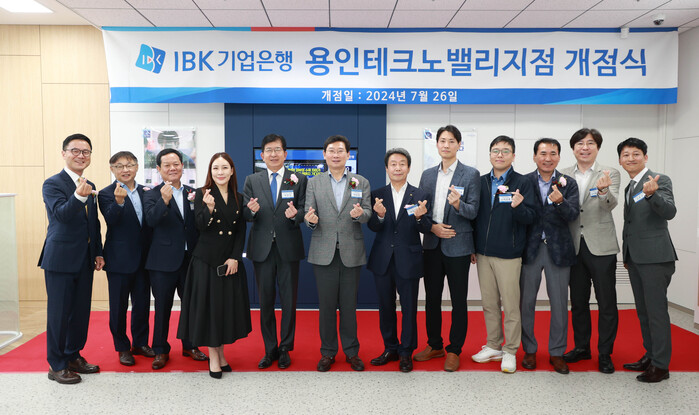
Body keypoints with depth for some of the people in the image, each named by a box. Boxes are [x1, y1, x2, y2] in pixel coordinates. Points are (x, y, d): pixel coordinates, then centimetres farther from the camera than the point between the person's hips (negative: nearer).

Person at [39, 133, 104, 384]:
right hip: (60, 259, -7)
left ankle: (73, 356, 28)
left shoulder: (89, 187, 12)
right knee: (59, 312, 2)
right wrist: (78, 197, -43)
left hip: (85, 260, 7)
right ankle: (57, 365, 14)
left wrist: (98, 253, 12)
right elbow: (61, 214, -25)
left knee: (81, 311, 13)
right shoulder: (53, 184, -9)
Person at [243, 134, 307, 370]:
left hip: (288, 248, -1)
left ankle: (285, 349, 20)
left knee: (289, 301, 5)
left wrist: (295, 214, -24)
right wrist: (251, 210, -20)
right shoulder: (252, 181, 9)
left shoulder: (299, 180, 4)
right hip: (262, 249, 2)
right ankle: (270, 350, 23)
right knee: (265, 301, 9)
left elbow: (304, 211, -1)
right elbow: (245, 215, 3)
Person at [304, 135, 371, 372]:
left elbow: (368, 214, 2)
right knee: (326, 304, 6)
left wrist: (360, 213, -21)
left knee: (349, 304, 7)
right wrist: (310, 219, -21)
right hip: (324, 252, 0)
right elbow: (309, 213, 3)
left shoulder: (361, 183, 8)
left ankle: (351, 351, 21)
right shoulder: (314, 183, 8)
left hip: (351, 252, 0)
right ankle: (327, 352, 19)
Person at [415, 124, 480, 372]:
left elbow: (473, 212, -7)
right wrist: (432, 226, -7)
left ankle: (454, 351, 17)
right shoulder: (427, 175, 10)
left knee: (458, 300, 4)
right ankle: (434, 345, 27)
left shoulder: (471, 175, -3)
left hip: (458, 245, -4)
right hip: (432, 244, 4)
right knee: (432, 297, 12)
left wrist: (458, 204, -27)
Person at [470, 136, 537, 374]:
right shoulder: (481, 183, 9)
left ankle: (510, 352, 14)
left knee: (511, 305, 0)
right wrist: (472, 247, 13)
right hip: (483, 253, 4)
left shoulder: (522, 184, -3)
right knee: (489, 303, 13)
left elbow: (531, 218, -9)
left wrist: (518, 207, -29)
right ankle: (493, 347, 26)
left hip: (508, 255, -4)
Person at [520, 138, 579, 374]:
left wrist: (560, 201, -28)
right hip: (530, 248, 0)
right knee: (526, 302, 8)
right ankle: (529, 350, 23)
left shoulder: (568, 183, 3)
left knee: (560, 304, 7)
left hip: (558, 249, 1)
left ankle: (557, 353, 21)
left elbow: (573, 215, -10)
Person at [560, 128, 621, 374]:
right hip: (574, 246, 3)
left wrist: (603, 190, -38)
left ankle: (605, 353, 17)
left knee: (607, 303, 4)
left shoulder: (610, 174, -1)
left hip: (601, 247, -3)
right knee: (578, 301, 13)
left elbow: (610, 205, -17)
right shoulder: (563, 176, 7)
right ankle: (582, 347, 29)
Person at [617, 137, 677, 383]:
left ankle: (660, 365, 6)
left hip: (655, 257, -8)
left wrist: (652, 194, -41)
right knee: (643, 311, 15)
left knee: (656, 310, -3)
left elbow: (669, 212, -23)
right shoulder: (629, 188, 16)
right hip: (635, 259, 8)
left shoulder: (660, 181, -8)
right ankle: (650, 356, 27)